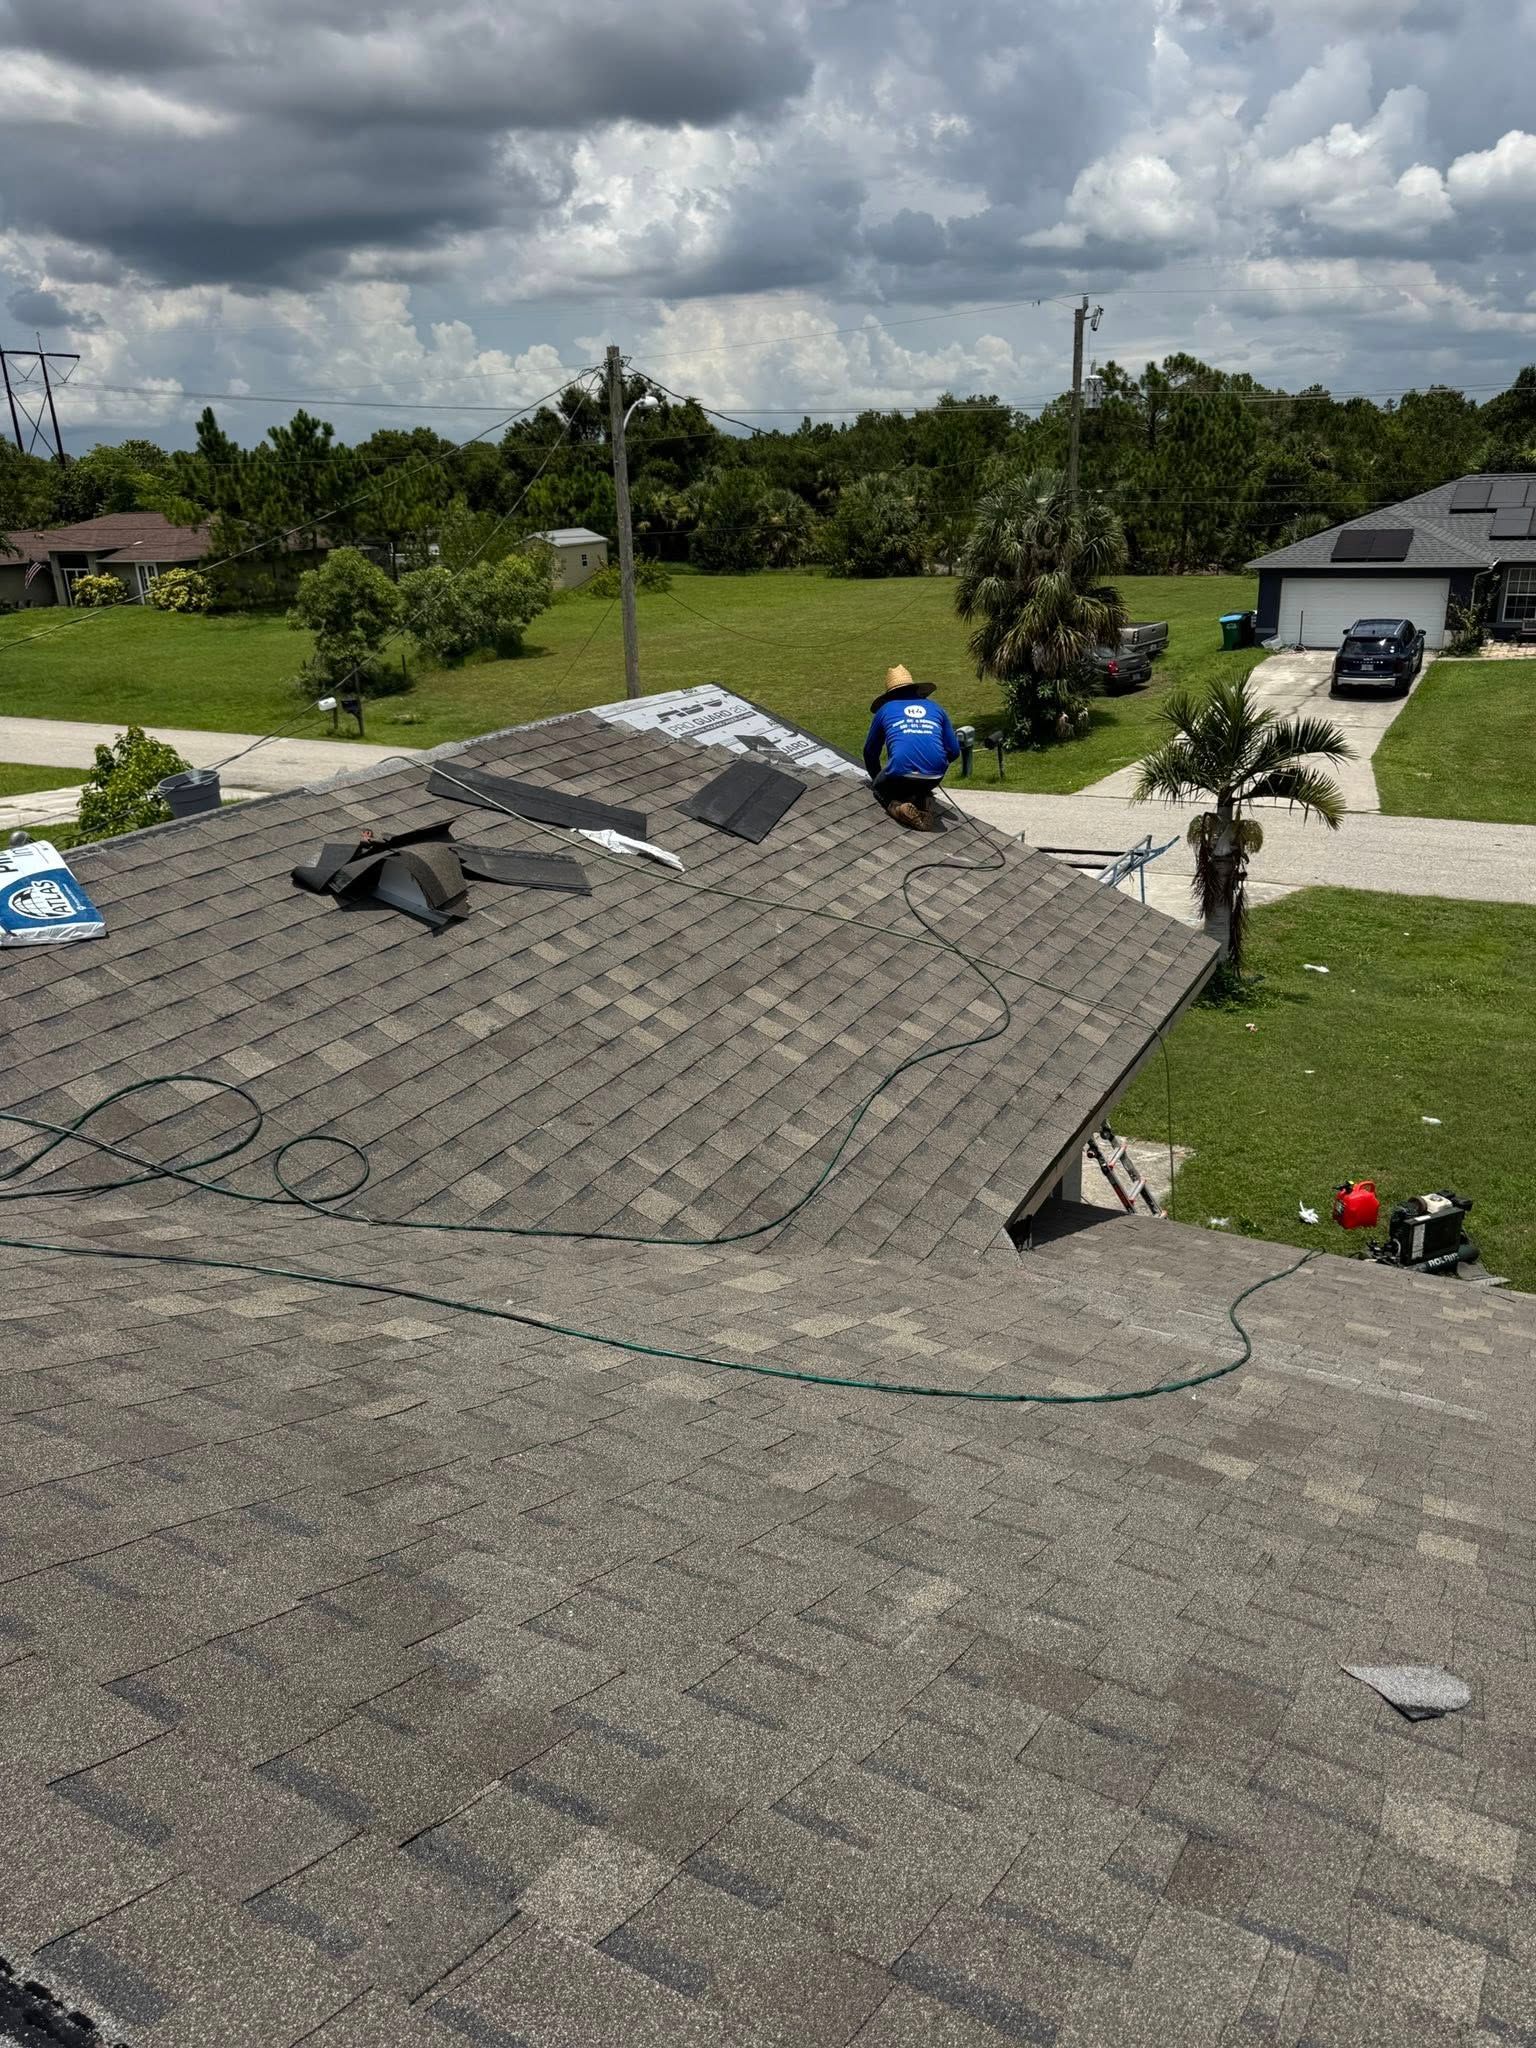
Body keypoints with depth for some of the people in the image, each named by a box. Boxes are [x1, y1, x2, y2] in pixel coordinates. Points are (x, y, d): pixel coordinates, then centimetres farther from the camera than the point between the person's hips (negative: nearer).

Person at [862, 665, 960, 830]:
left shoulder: (884, 711, 17)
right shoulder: (936, 709, 21)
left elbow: (870, 752, 28)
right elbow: (954, 752, 20)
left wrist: (876, 778, 46)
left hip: (901, 774, -2)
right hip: (935, 776, 2)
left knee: (881, 787, 29)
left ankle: (897, 806, -3)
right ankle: (923, 800, 3)